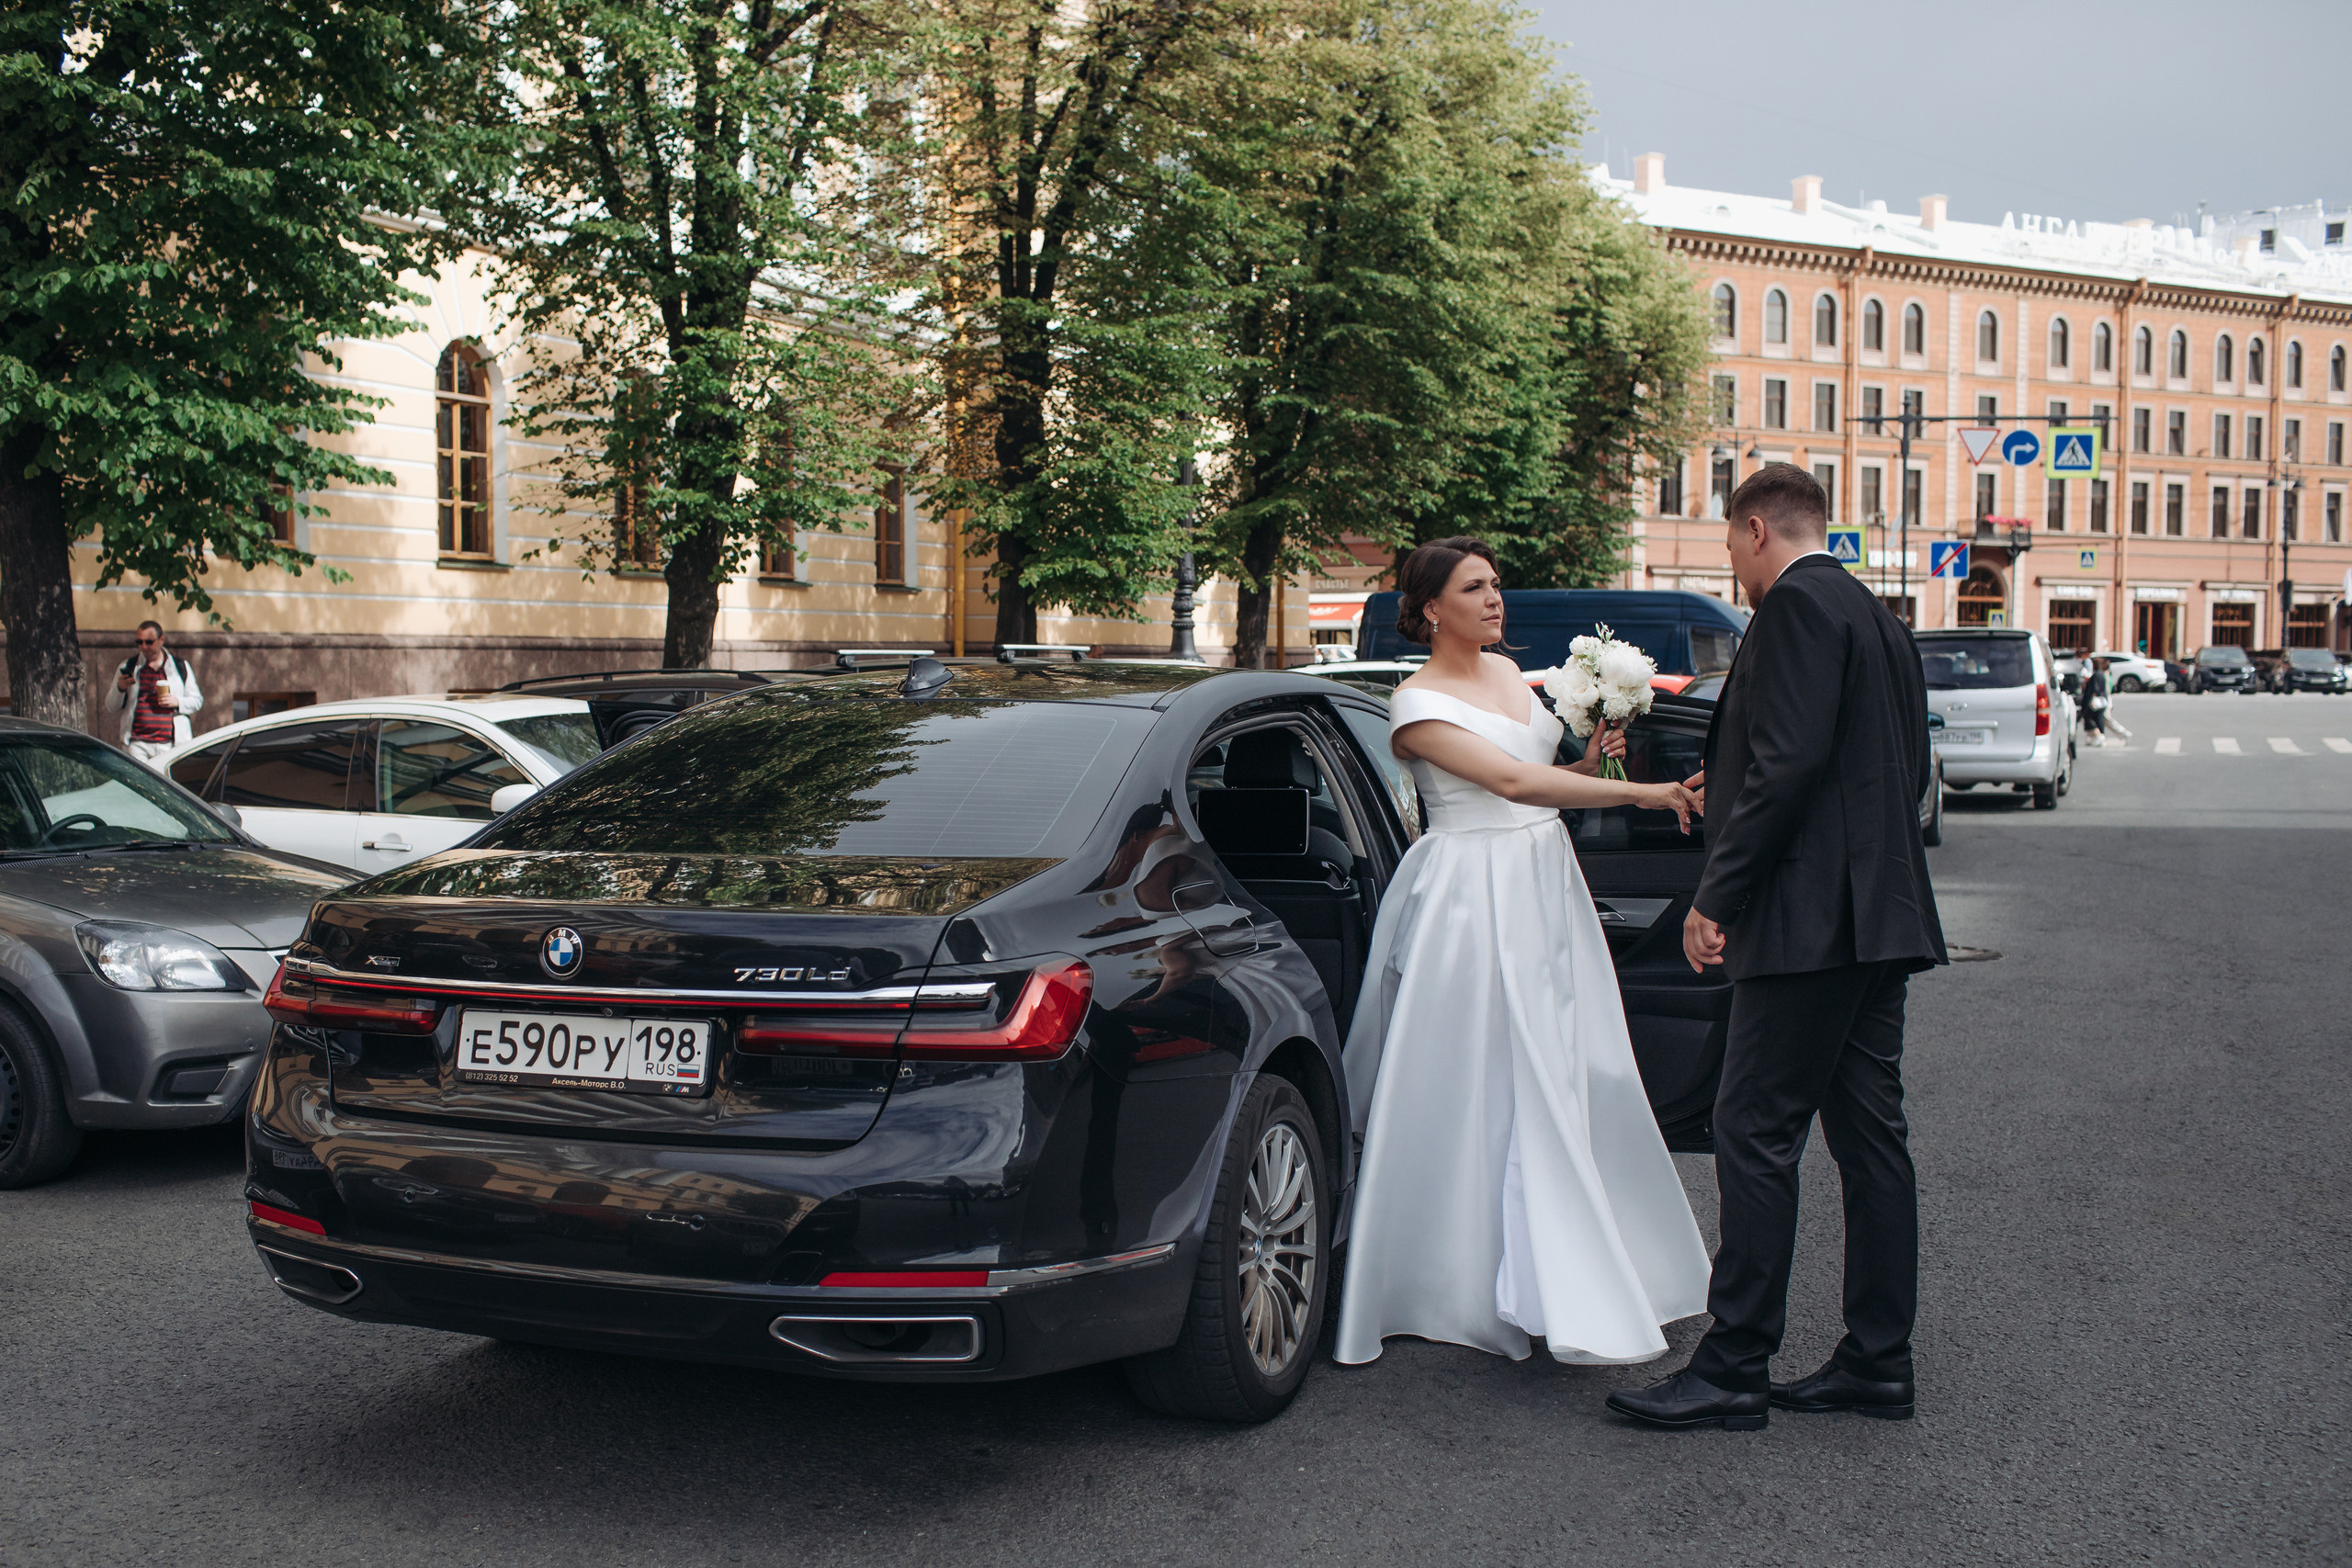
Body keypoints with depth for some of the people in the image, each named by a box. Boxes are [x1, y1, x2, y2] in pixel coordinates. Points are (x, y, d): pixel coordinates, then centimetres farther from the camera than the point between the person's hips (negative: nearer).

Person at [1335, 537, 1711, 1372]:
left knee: (1571, 1078, 8)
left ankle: (1574, 1282, 18)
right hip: (1471, 900, -8)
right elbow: (1509, 779, -22)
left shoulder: (1508, 671, 14)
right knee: (1475, 1089, -5)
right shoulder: (1417, 703, -11)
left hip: (1543, 891, 8)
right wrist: (1637, 792, -25)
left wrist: (1590, 764, 1)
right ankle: (1470, 1284, 4)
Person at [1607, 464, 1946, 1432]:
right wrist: (1729, 792, 25)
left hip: (1809, 917, -10)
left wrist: (1716, 895, -17)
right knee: (1869, 1135, 11)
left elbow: (1790, 762, -20)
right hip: (1880, 914, 10)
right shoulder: (1879, 620, 20)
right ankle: (1877, 1362, 17)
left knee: (1755, 1135, -7)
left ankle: (1733, 1371, -3)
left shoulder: (1796, 607, -9)